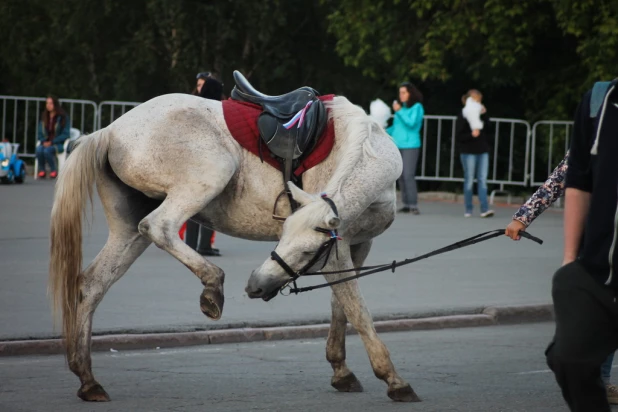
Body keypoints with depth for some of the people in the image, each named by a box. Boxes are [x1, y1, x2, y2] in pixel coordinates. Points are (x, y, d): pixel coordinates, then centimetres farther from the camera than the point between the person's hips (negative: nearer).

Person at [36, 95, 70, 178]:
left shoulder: (63, 117, -3)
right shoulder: (44, 117, 14)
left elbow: (65, 134, -6)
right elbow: (40, 133, 17)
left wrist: (51, 142, -15)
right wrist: (44, 142, -6)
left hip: (59, 144, -4)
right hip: (46, 143, 4)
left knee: (47, 150, -35)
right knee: (39, 149, -31)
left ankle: (53, 170, -15)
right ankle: (41, 170, -15)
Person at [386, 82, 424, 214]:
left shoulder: (417, 107, -3)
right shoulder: (400, 106, 14)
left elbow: (411, 123, -16)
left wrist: (399, 111, -13)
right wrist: (385, 132, 8)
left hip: (410, 145, -7)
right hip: (397, 145, 7)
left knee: (408, 175, -14)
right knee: (401, 176, 4)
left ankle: (413, 205, -14)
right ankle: (406, 204, 8)